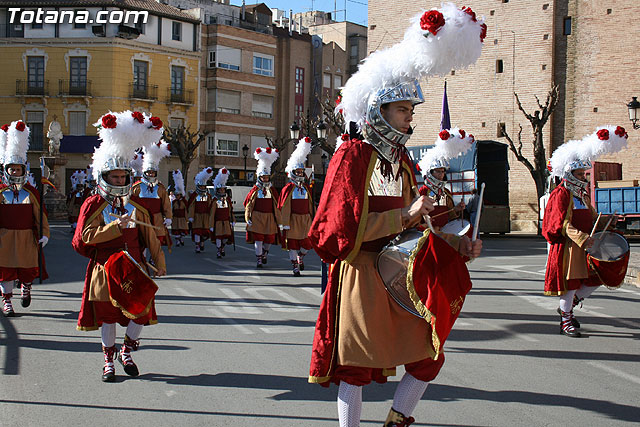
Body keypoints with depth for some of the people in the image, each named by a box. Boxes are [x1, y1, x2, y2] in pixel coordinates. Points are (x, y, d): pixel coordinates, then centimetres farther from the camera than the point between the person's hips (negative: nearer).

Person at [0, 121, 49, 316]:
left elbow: (40, 215, 6)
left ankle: (26, 288, 37)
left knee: (29, 270, 7)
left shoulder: (31, 193, 4)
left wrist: (44, 234, -1)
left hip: (27, 238, 1)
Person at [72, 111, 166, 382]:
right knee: (107, 317, 5)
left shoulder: (135, 206, 8)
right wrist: (116, 226, -23)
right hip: (105, 269, -3)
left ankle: (127, 351, 25)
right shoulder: (93, 205, -4)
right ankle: (109, 361, 20)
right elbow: (86, 235, -15)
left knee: (141, 314, 1)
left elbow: (149, 237, 11)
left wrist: (159, 262, 9)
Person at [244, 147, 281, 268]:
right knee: (258, 239, -7)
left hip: (269, 217, 3)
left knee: (269, 239, 6)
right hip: (257, 216, -2)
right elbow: (248, 204, 4)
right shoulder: (255, 190, 2)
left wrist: (278, 219, 8)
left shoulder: (272, 190, 8)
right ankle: (259, 260, -3)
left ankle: (264, 253, 35)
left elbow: (277, 205, 11)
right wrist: (248, 217, -2)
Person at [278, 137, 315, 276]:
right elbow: (284, 207, -7)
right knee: (292, 243, 2)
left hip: (306, 219, 4)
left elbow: (311, 204, 14)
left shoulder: (307, 188, 10)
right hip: (293, 219, -4)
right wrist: (285, 223, -11)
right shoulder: (288, 189, -5)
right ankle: (295, 266, 12)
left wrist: (313, 219, 11)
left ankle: (300, 256, 31)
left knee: (308, 243, 1)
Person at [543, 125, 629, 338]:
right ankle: (566, 321, 8)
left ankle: (568, 306, 25)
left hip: (585, 244, 8)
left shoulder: (583, 193, 16)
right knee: (570, 282, -4)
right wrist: (582, 239, -29)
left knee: (595, 280, 7)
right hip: (568, 246, -8)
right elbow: (564, 225, -19)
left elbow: (591, 216, 24)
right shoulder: (561, 194, -11)